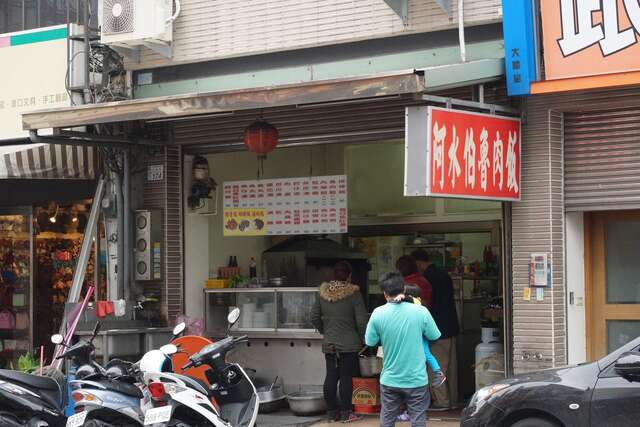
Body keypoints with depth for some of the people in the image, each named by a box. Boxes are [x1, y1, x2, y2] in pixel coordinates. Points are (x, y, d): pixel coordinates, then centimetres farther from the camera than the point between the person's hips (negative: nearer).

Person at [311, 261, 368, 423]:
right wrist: (363, 339, 4)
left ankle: (332, 411, 15)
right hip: (349, 344, -4)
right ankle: (346, 413, 3)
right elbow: (361, 321, -11)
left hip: (329, 343, 4)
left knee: (331, 376, 9)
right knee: (346, 377, 0)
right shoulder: (353, 293, -12)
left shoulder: (323, 292, 2)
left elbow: (314, 317, 8)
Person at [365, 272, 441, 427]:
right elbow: (434, 336, 2)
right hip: (416, 379, -1)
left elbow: (370, 342, 0)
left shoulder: (378, 314, -10)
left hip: (389, 380, 1)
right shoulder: (420, 311, -12)